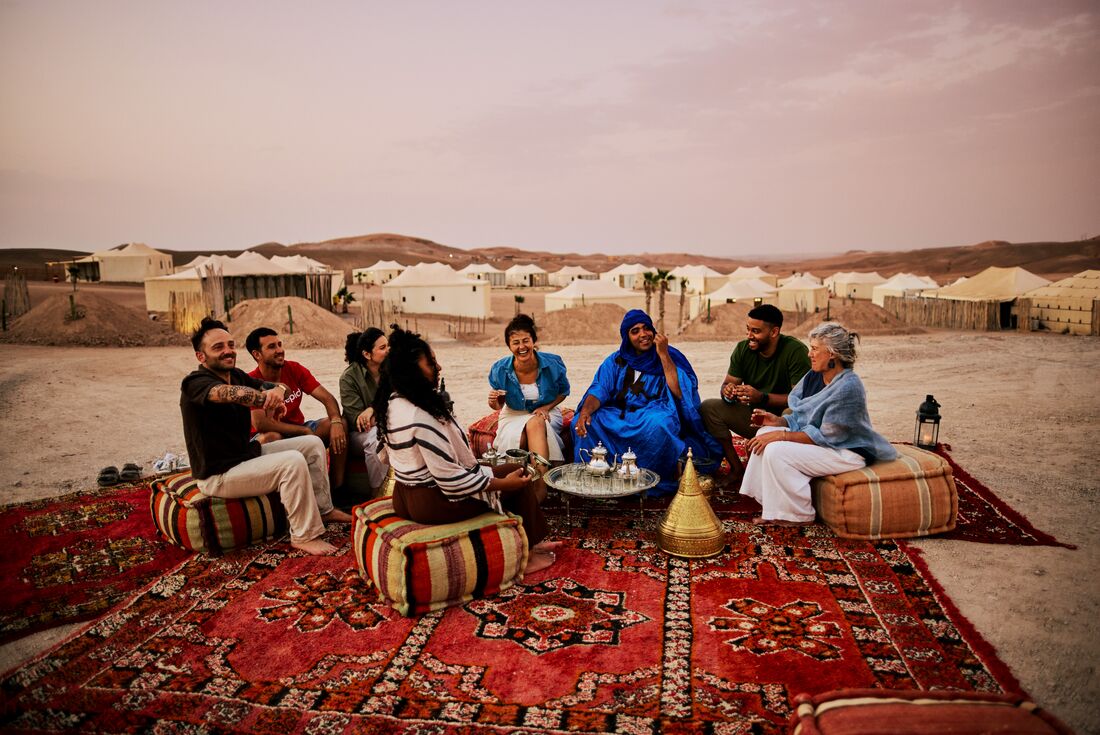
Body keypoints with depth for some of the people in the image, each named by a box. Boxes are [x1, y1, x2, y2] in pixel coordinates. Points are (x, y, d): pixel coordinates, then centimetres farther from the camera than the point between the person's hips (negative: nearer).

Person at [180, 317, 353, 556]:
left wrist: (278, 391, -27)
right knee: (293, 461, -28)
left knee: (313, 444, 7)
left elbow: (271, 387, -3)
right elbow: (230, 393, -41)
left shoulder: (236, 375, 6)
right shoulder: (195, 383, -21)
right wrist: (271, 400, -43)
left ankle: (323, 509, 17)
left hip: (247, 453, 9)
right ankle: (305, 536, -17)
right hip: (219, 475, -9)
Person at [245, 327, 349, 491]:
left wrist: (336, 422, -29)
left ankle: (338, 487, -16)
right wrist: (305, 431, -26)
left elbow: (327, 398, -7)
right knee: (271, 438, -38)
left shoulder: (295, 369, -3)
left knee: (340, 423, -17)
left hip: (298, 431, 5)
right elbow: (260, 423, -27)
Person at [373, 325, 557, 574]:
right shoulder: (422, 417, -28)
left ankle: (528, 543, 30)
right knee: (517, 475, 2)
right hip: (434, 502, -10)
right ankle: (524, 554, 18)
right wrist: (503, 483, -16)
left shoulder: (390, 404, 1)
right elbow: (450, 478, -27)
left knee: (493, 472, 23)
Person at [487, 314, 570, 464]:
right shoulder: (499, 370, -14)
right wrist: (494, 403, -26)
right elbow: (498, 406, 0)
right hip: (514, 414, 0)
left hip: (546, 412, 0)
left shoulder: (553, 364, -14)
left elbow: (564, 392, 5)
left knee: (536, 423, -35)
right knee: (513, 438, -33)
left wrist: (546, 407, -12)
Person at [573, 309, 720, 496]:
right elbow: (599, 390, -1)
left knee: (657, 424, -39)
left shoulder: (669, 356, 2)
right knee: (586, 422, -24)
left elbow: (679, 393, -12)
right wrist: (585, 410, -23)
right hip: (619, 416, 3)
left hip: (656, 415, -3)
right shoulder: (616, 361, 11)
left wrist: (663, 354, -14)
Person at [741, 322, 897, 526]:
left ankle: (799, 516, -6)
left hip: (846, 453, -9)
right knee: (766, 433, -3)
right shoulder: (814, 376, 2)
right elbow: (800, 418, 9)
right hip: (825, 442, 9)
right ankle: (773, 508, 1)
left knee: (777, 451, -24)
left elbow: (825, 436, -23)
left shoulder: (848, 387, -24)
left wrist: (781, 435, -23)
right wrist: (776, 420, -10)